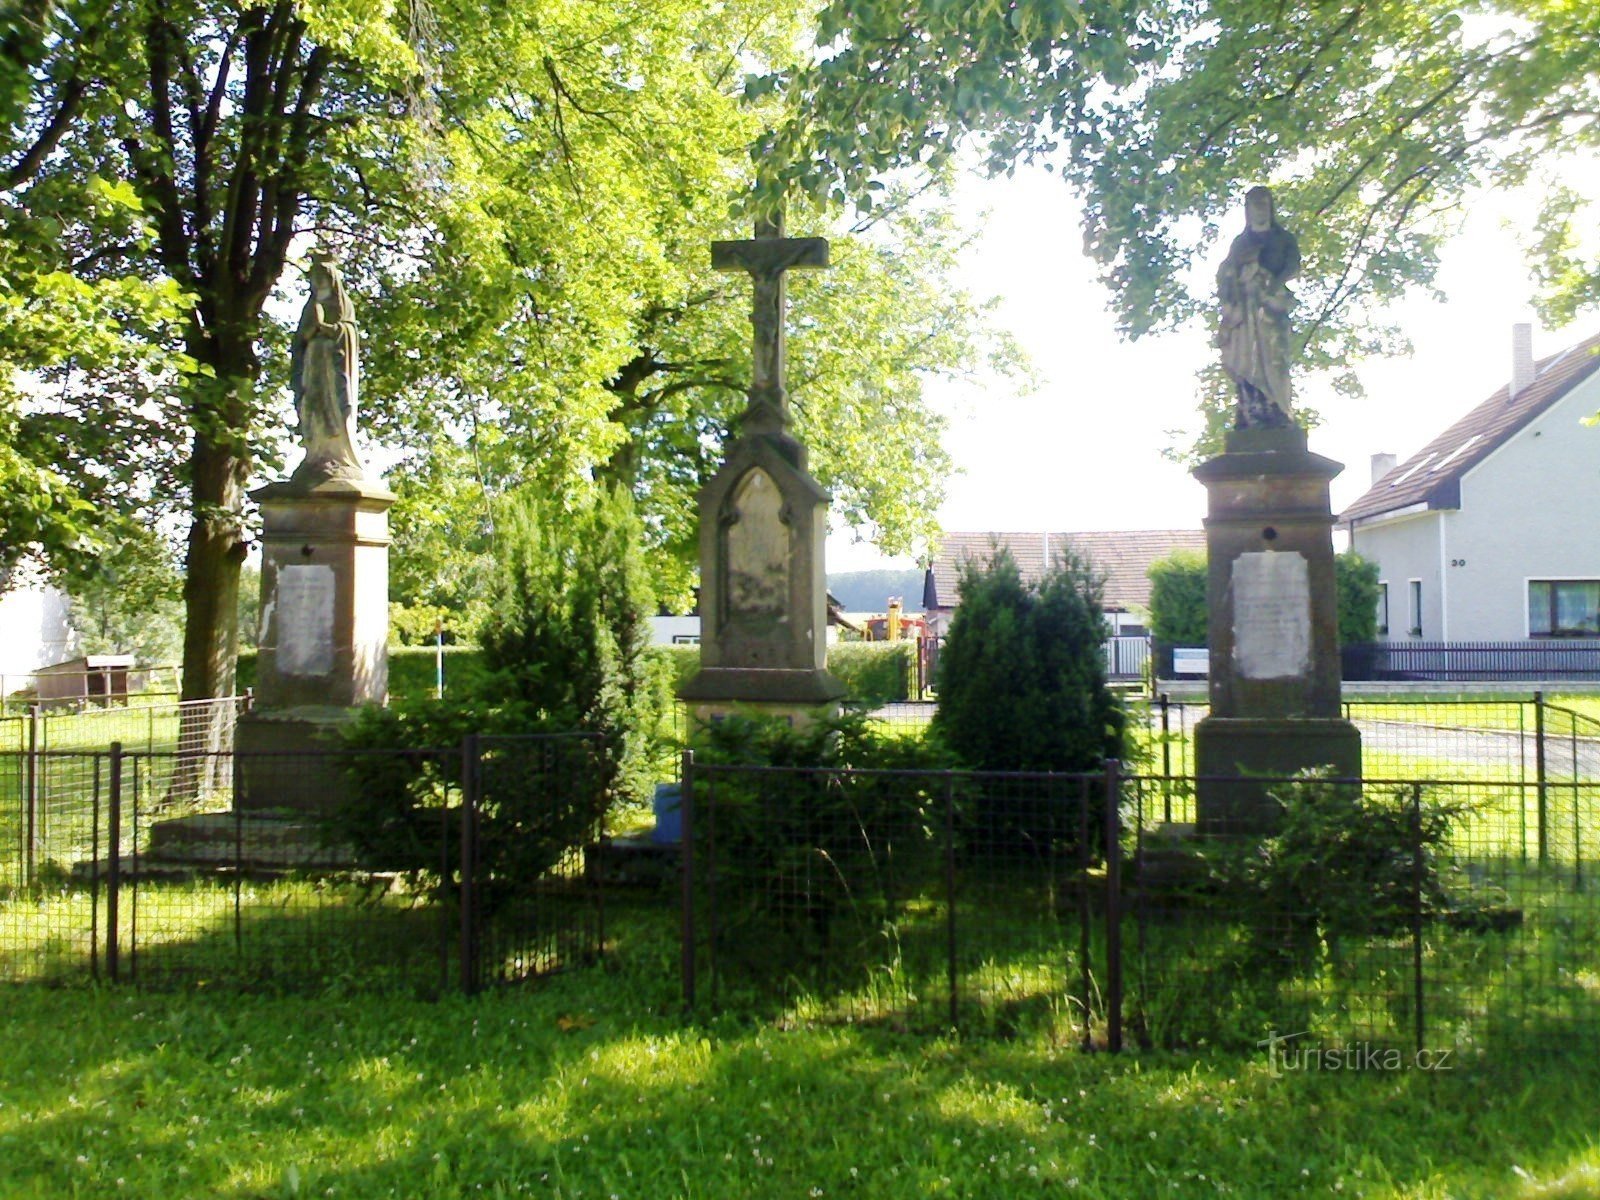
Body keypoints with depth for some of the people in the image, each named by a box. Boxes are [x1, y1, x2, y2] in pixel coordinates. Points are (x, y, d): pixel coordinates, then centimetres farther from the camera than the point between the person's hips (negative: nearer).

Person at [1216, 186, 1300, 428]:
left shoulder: (1284, 238, 21)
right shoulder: (1240, 242, 28)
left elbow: (1293, 267, 4)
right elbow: (1224, 274, 18)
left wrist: (1275, 283, -14)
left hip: (1271, 303, -2)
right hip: (1243, 305, 2)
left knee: (1272, 356, -17)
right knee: (1244, 359, -14)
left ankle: (1276, 414, -27)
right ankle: (1249, 417, -24)